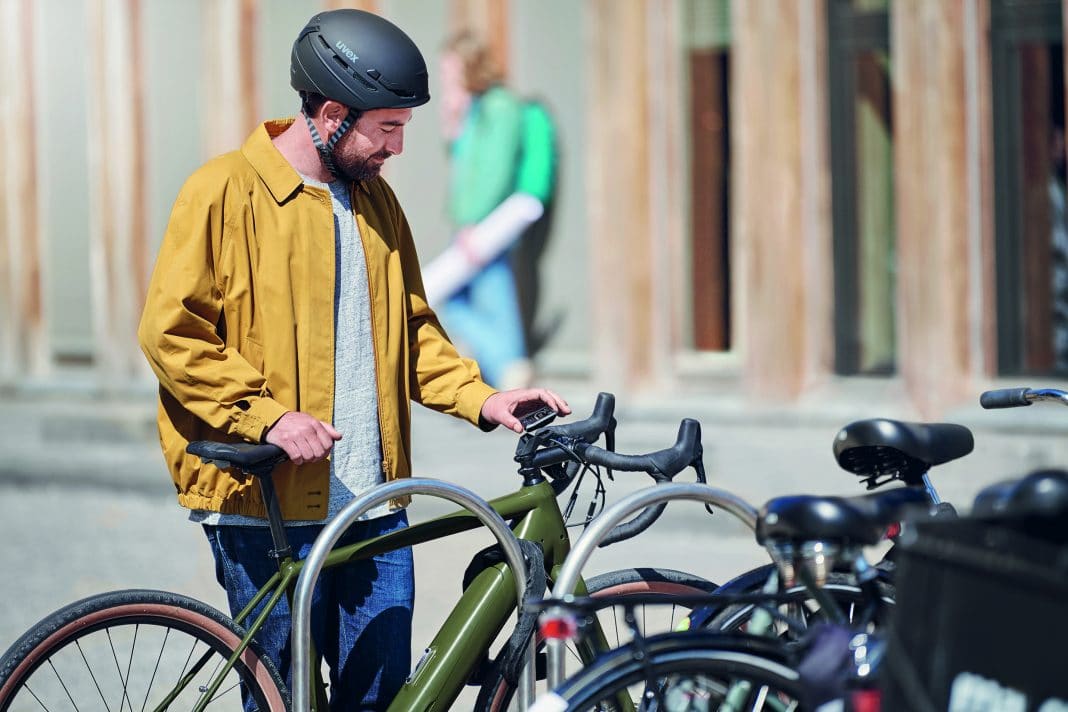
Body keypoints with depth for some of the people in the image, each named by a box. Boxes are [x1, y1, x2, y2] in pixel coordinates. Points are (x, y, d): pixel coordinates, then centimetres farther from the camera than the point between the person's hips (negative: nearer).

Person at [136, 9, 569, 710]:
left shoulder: (375, 200, 15)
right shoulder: (225, 192, -5)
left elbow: (413, 329, 21)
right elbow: (171, 332, -8)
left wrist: (480, 399, 5)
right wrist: (267, 416, -17)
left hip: (374, 501, 6)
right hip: (268, 500, -6)